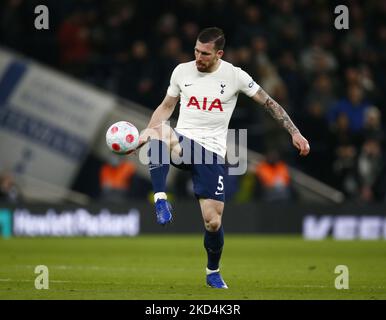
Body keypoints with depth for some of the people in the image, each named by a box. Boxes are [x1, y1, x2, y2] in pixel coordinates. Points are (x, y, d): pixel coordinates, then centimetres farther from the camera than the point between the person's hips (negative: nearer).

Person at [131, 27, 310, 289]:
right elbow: (167, 107, 16)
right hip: (182, 143, 1)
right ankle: (161, 200, -32)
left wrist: (295, 133, -3)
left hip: (212, 153, -1)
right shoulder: (182, 71, 4)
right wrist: (145, 134, 3)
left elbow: (269, 103, 4)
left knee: (213, 222, -7)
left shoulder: (234, 76, -3)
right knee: (160, 131, -37)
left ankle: (213, 272, 22)